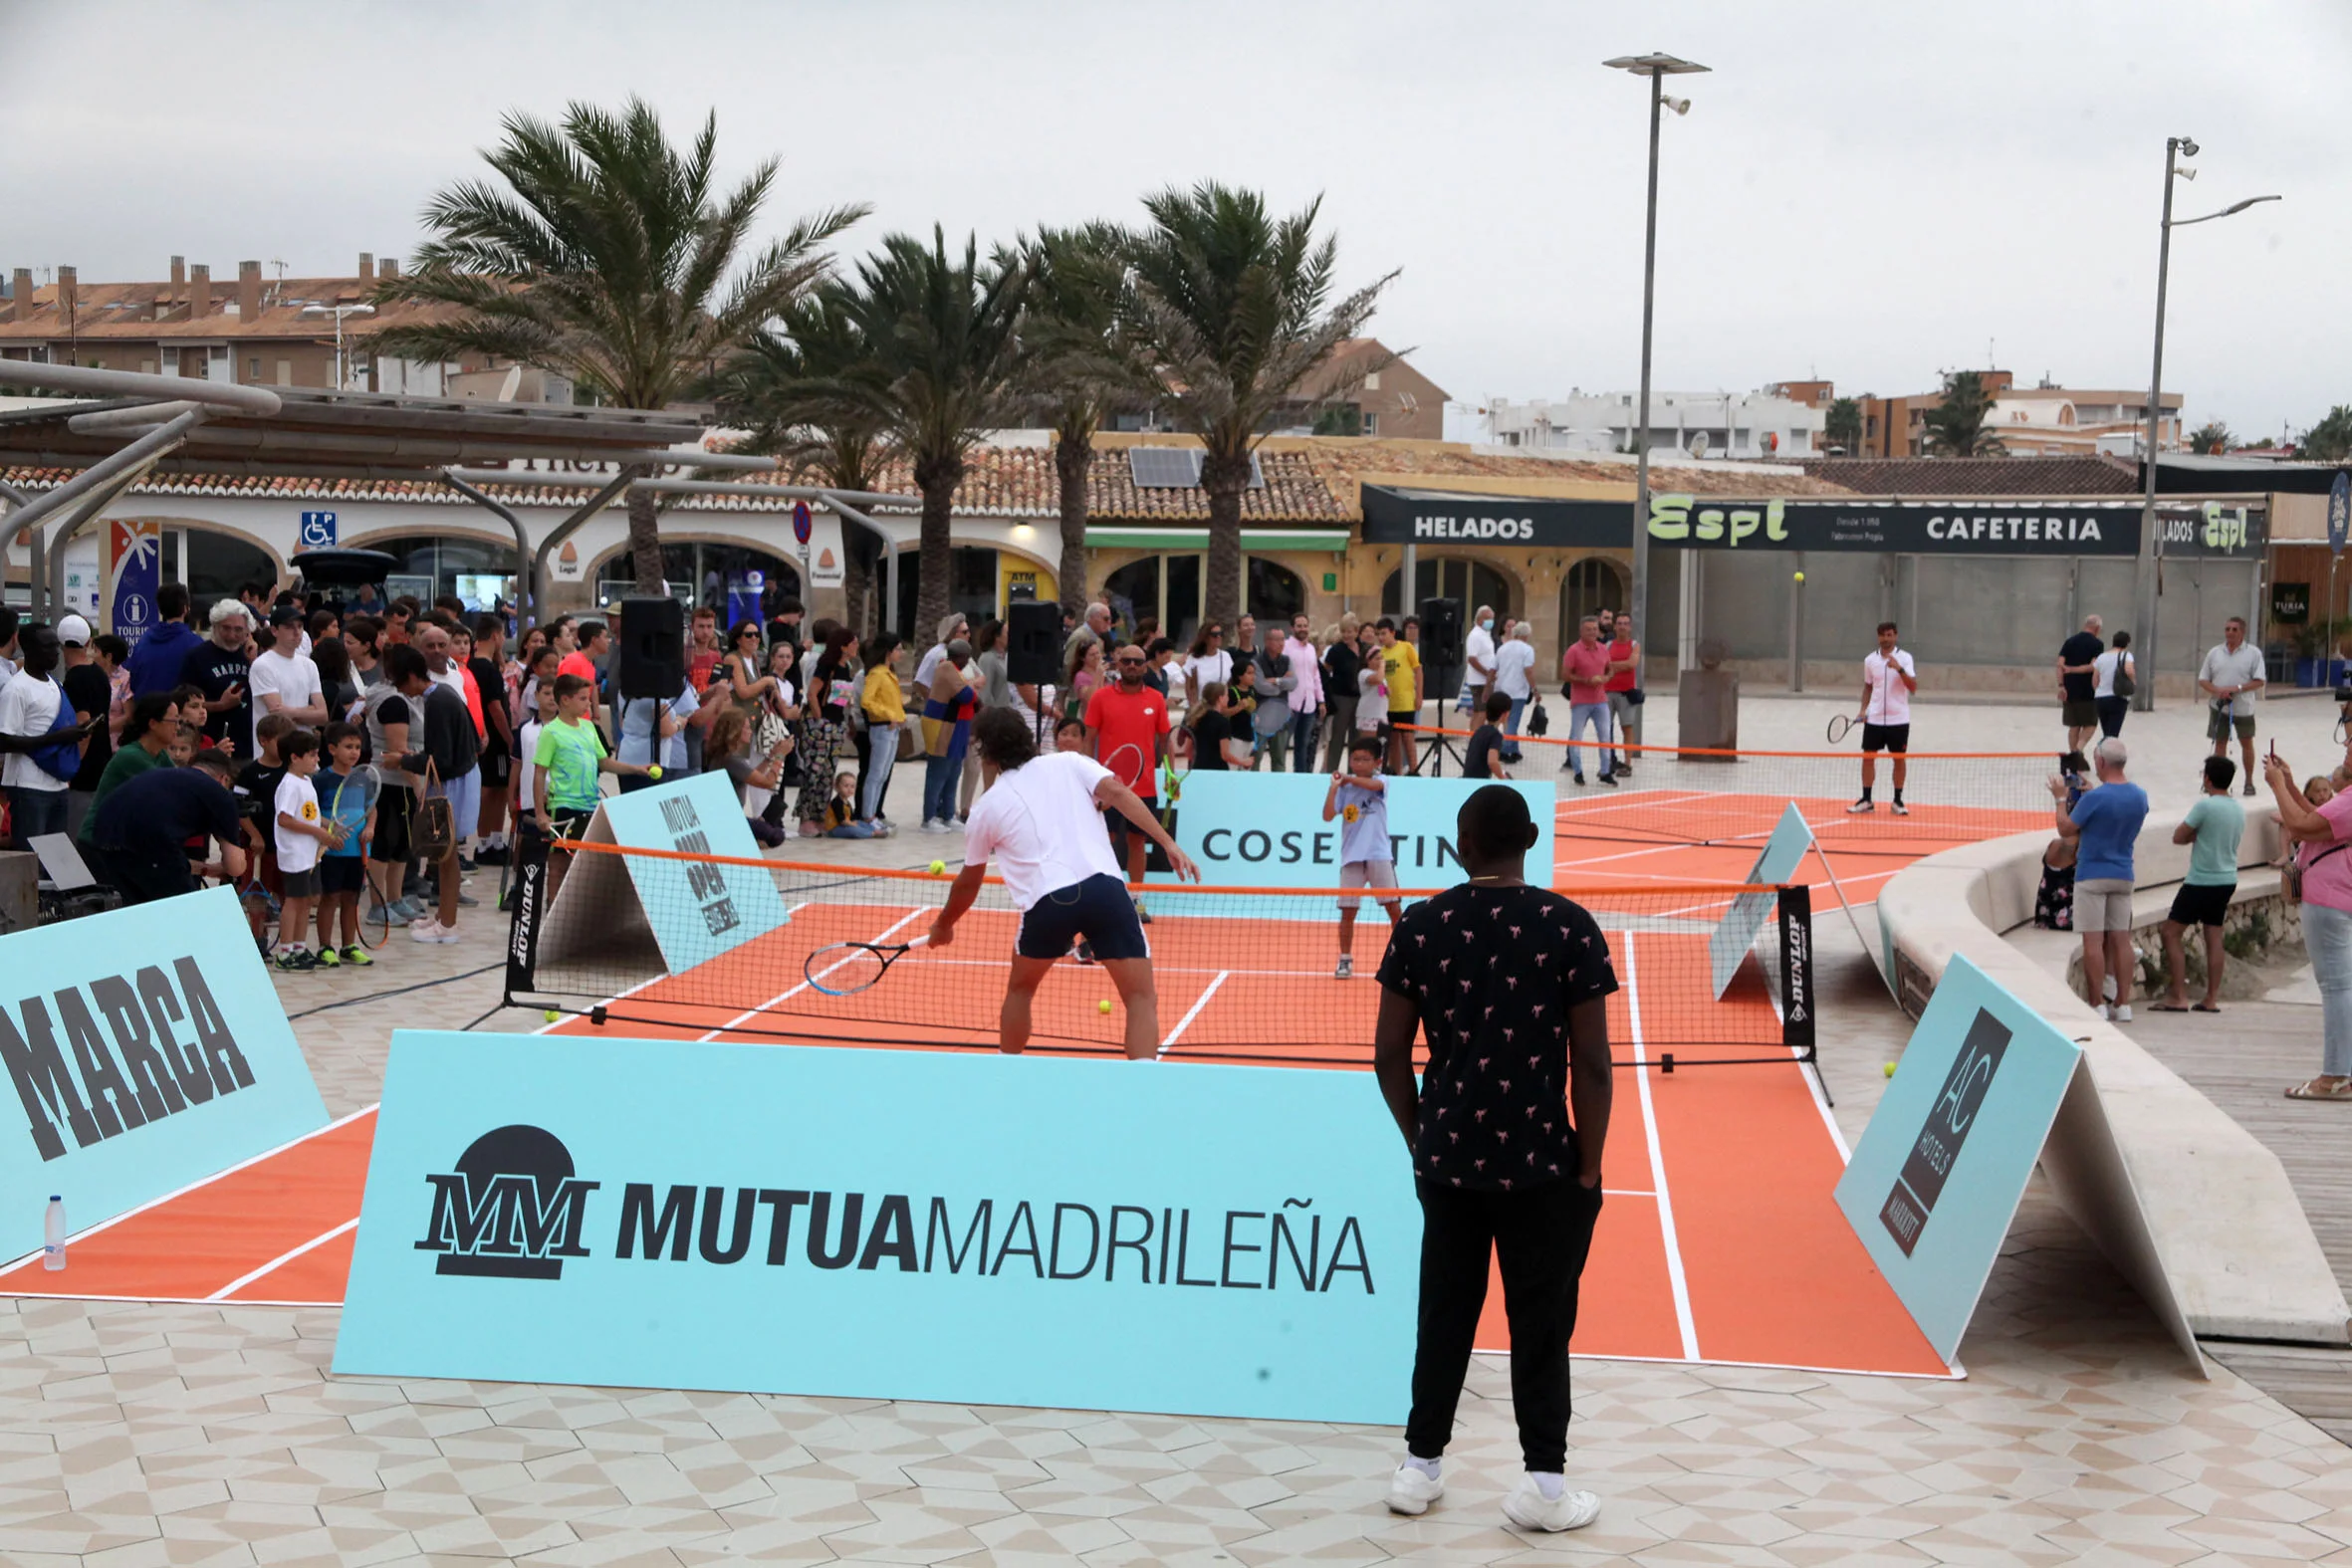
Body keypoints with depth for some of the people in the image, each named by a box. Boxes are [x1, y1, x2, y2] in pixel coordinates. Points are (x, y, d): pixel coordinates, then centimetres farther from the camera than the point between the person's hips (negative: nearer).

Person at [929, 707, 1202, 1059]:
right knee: (1142, 999, 4)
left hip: (1046, 900, 1)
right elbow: (1118, 793, 0)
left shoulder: (986, 808, 21)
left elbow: (968, 883, 32)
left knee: (1019, 990, 29)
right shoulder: (1069, 763, 19)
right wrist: (1169, 844, -4)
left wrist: (944, 925, 50)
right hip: (1104, 887, -1)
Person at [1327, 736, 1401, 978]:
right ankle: (1345, 960, 10)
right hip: (1351, 857, 1)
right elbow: (1328, 816, -5)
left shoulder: (1380, 781, 2)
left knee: (1393, 908, -1)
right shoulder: (1344, 788, 5)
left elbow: (1374, 784, -23)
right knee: (1348, 911, 1)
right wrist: (1334, 786, -13)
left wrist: (1349, 778, -15)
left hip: (1379, 855, -1)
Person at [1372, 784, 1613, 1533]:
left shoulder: (1420, 927, -2)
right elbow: (1591, 1061, -10)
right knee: (1540, 1322, 8)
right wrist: (1589, 1165, -1)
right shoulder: (1569, 927, -9)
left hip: (1447, 1158, 3)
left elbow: (1389, 1054, 2)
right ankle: (1543, 1484, 12)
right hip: (1541, 1162, -3)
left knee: (1445, 1313, 15)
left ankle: (1419, 1470, 22)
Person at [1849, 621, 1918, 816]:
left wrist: (1899, 669, -27)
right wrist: (1863, 709, 5)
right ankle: (1866, 801, 10)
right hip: (1874, 718, 2)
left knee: (1899, 758, 4)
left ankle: (1897, 801, 14)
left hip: (1898, 719, -2)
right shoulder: (1870, 660, 5)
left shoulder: (1904, 658, -5)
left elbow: (1913, 687, -14)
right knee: (1868, 757, 1)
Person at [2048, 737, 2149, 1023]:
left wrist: (2061, 799, 3)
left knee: (2093, 941, -2)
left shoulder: (2094, 798, -18)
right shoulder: (2140, 796, 2)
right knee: (2121, 940, 9)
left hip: (2092, 875, -6)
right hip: (2123, 875, 6)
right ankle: (2123, 1004, 9)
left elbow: (2066, 830, -9)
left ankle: (2098, 1005, -3)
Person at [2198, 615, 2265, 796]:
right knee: (2220, 743, 6)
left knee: (2247, 744, 7)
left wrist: (2237, 688, -22)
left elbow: (2259, 681, -9)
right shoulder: (2214, 652, 3)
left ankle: (2249, 781, 18)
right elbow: (2202, 680, 4)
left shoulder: (2253, 653, -5)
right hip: (2219, 707, 2)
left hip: (2243, 708, -2)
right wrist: (2217, 691, -15)